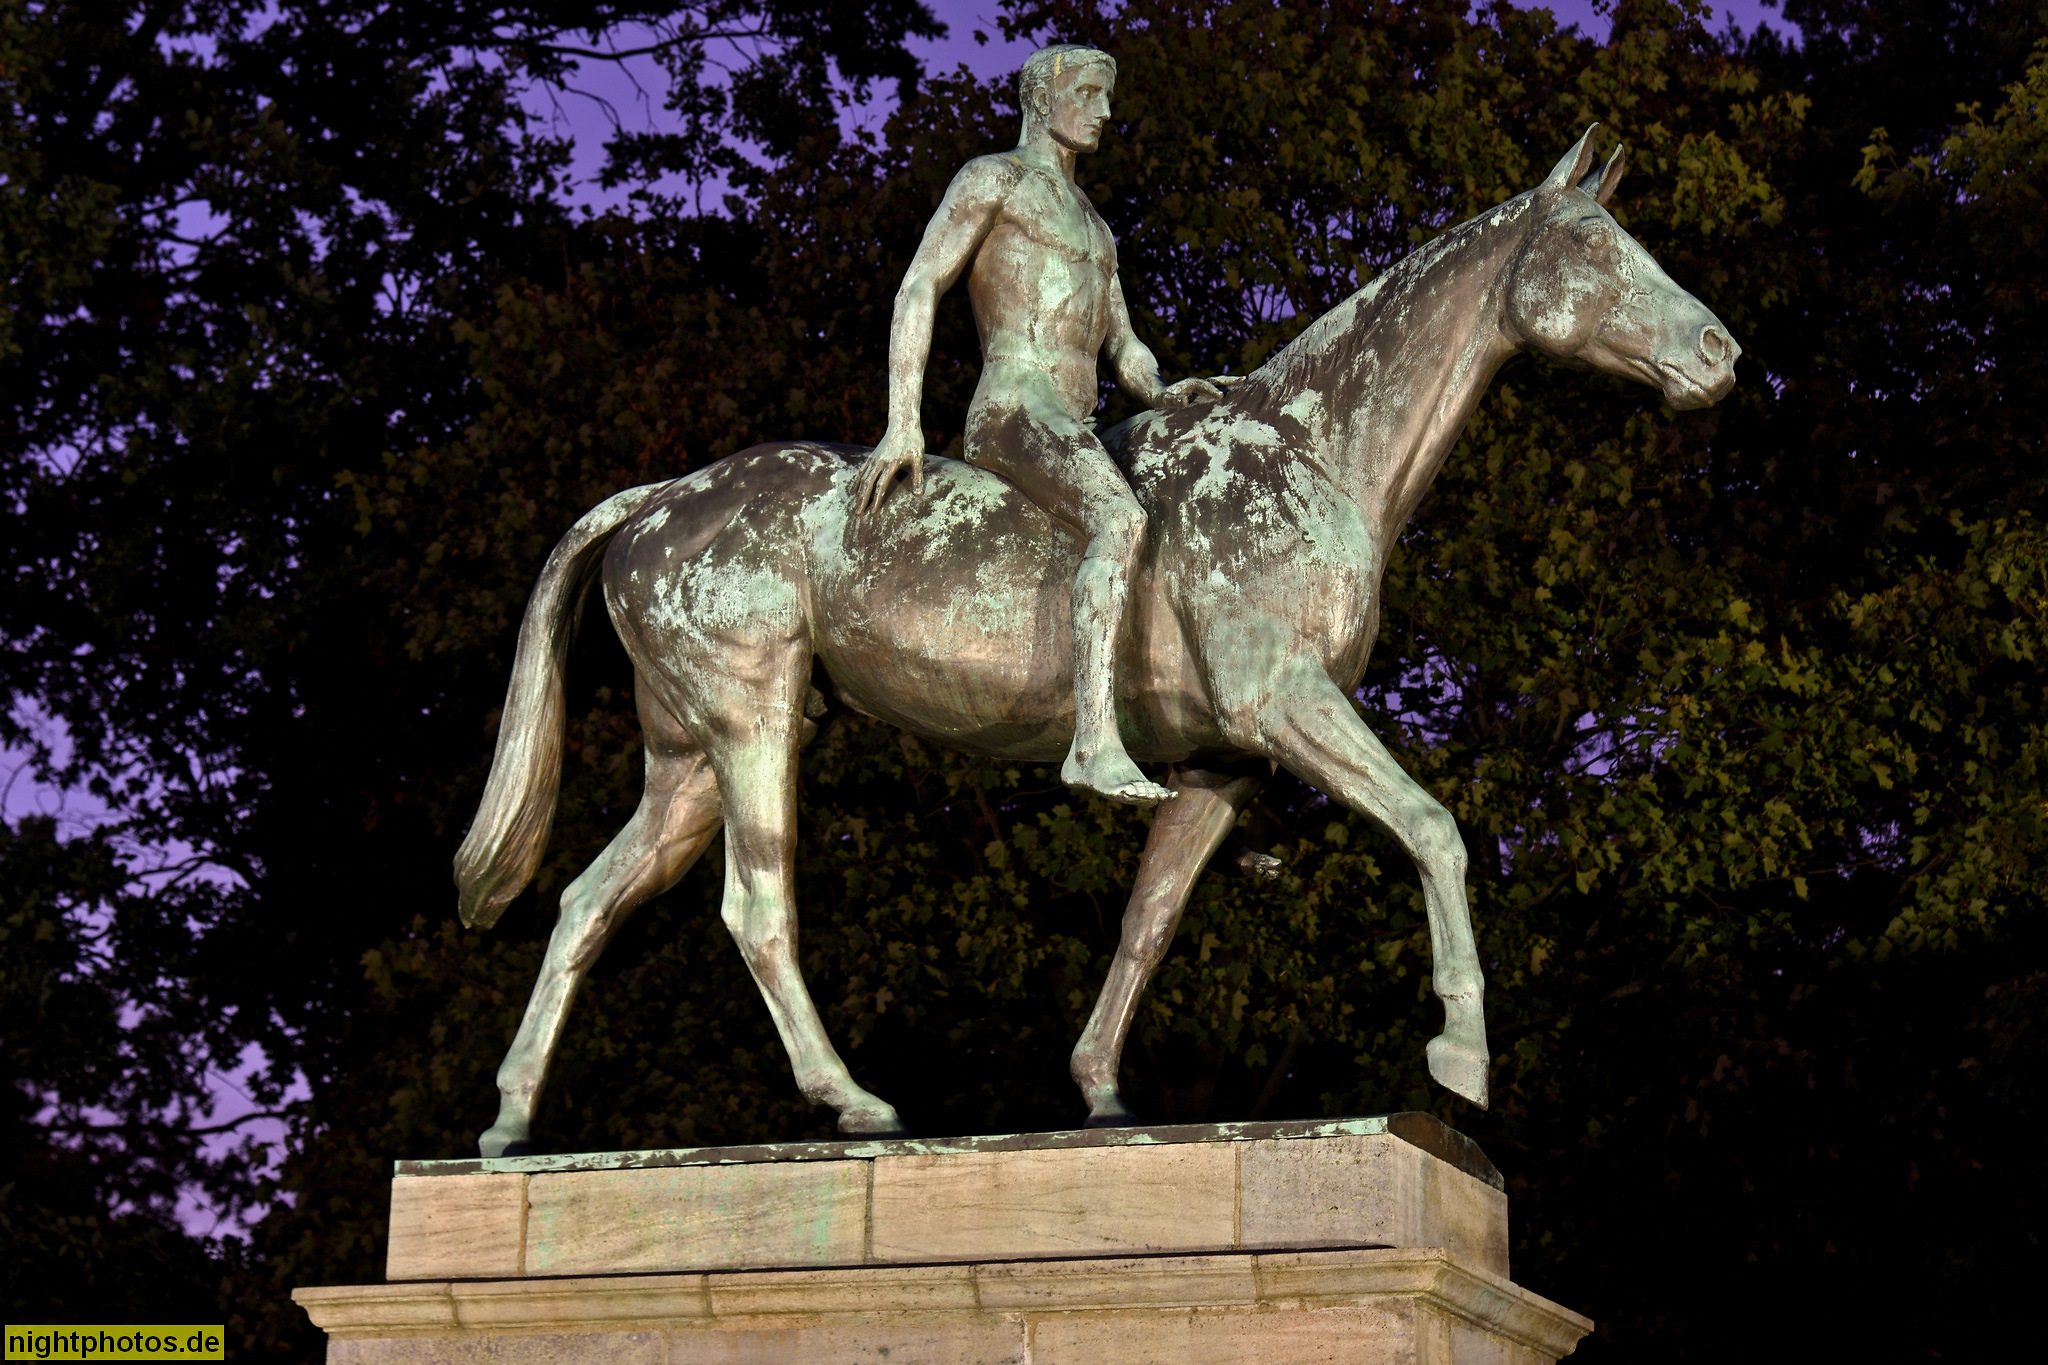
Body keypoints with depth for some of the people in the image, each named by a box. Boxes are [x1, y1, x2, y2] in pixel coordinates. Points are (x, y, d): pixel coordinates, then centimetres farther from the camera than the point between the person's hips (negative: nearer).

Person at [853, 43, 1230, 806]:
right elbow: (917, 290, -4)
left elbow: (1124, 349, 27)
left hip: (1074, 432, 9)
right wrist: (902, 424, -14)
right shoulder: (992, 179, 5)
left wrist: (1161, 393, 2)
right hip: (1013, 415, -9)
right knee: (1120, 522, -36)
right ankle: (1096, 743, -48)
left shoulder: (1094, 228, 31)